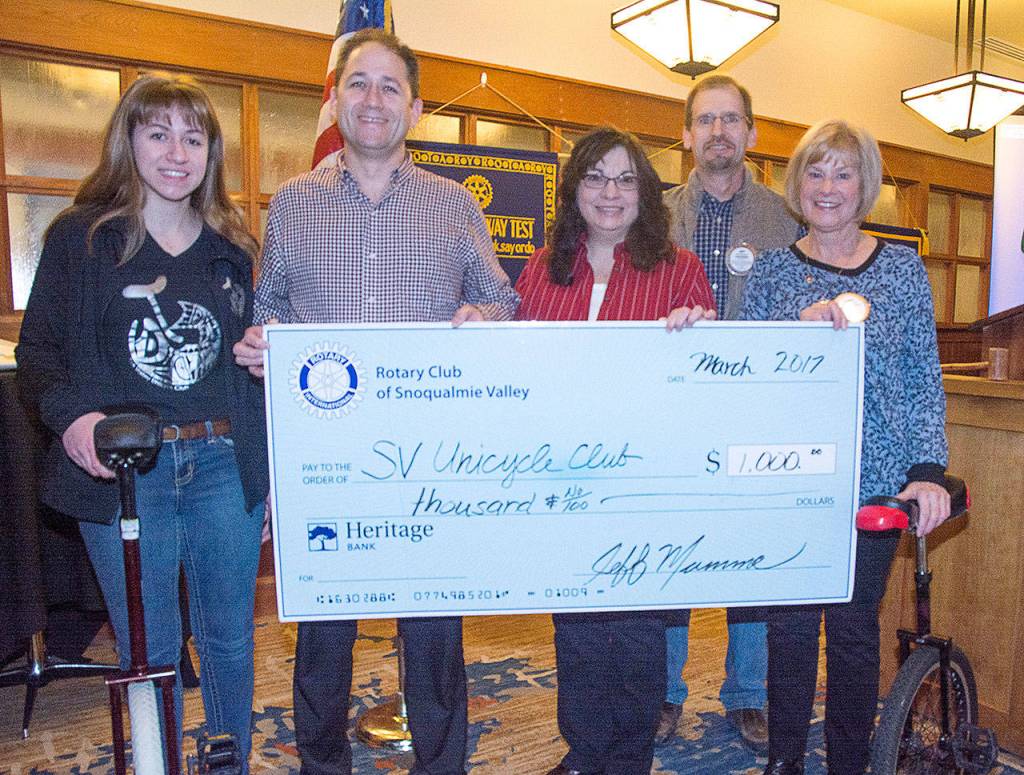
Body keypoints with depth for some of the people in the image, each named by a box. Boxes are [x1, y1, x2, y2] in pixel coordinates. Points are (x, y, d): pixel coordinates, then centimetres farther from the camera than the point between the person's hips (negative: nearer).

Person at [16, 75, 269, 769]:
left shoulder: (232, 247, 10)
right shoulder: (81, 238, 2)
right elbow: (38, 350, 3)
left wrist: (266, 479, 8)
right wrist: (70, 416, -19)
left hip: (223, 468, 2)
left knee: (230, 640, 14)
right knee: (150, 654, 10)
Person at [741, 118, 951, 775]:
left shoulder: (902, 267, 4)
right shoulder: (773, 268, 4)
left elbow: (924, 380, 2)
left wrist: (929, 470, -8)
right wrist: (800, 324, -20)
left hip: (873, 478, 0)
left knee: (854, 628, 9)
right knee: (790, 623, 8)